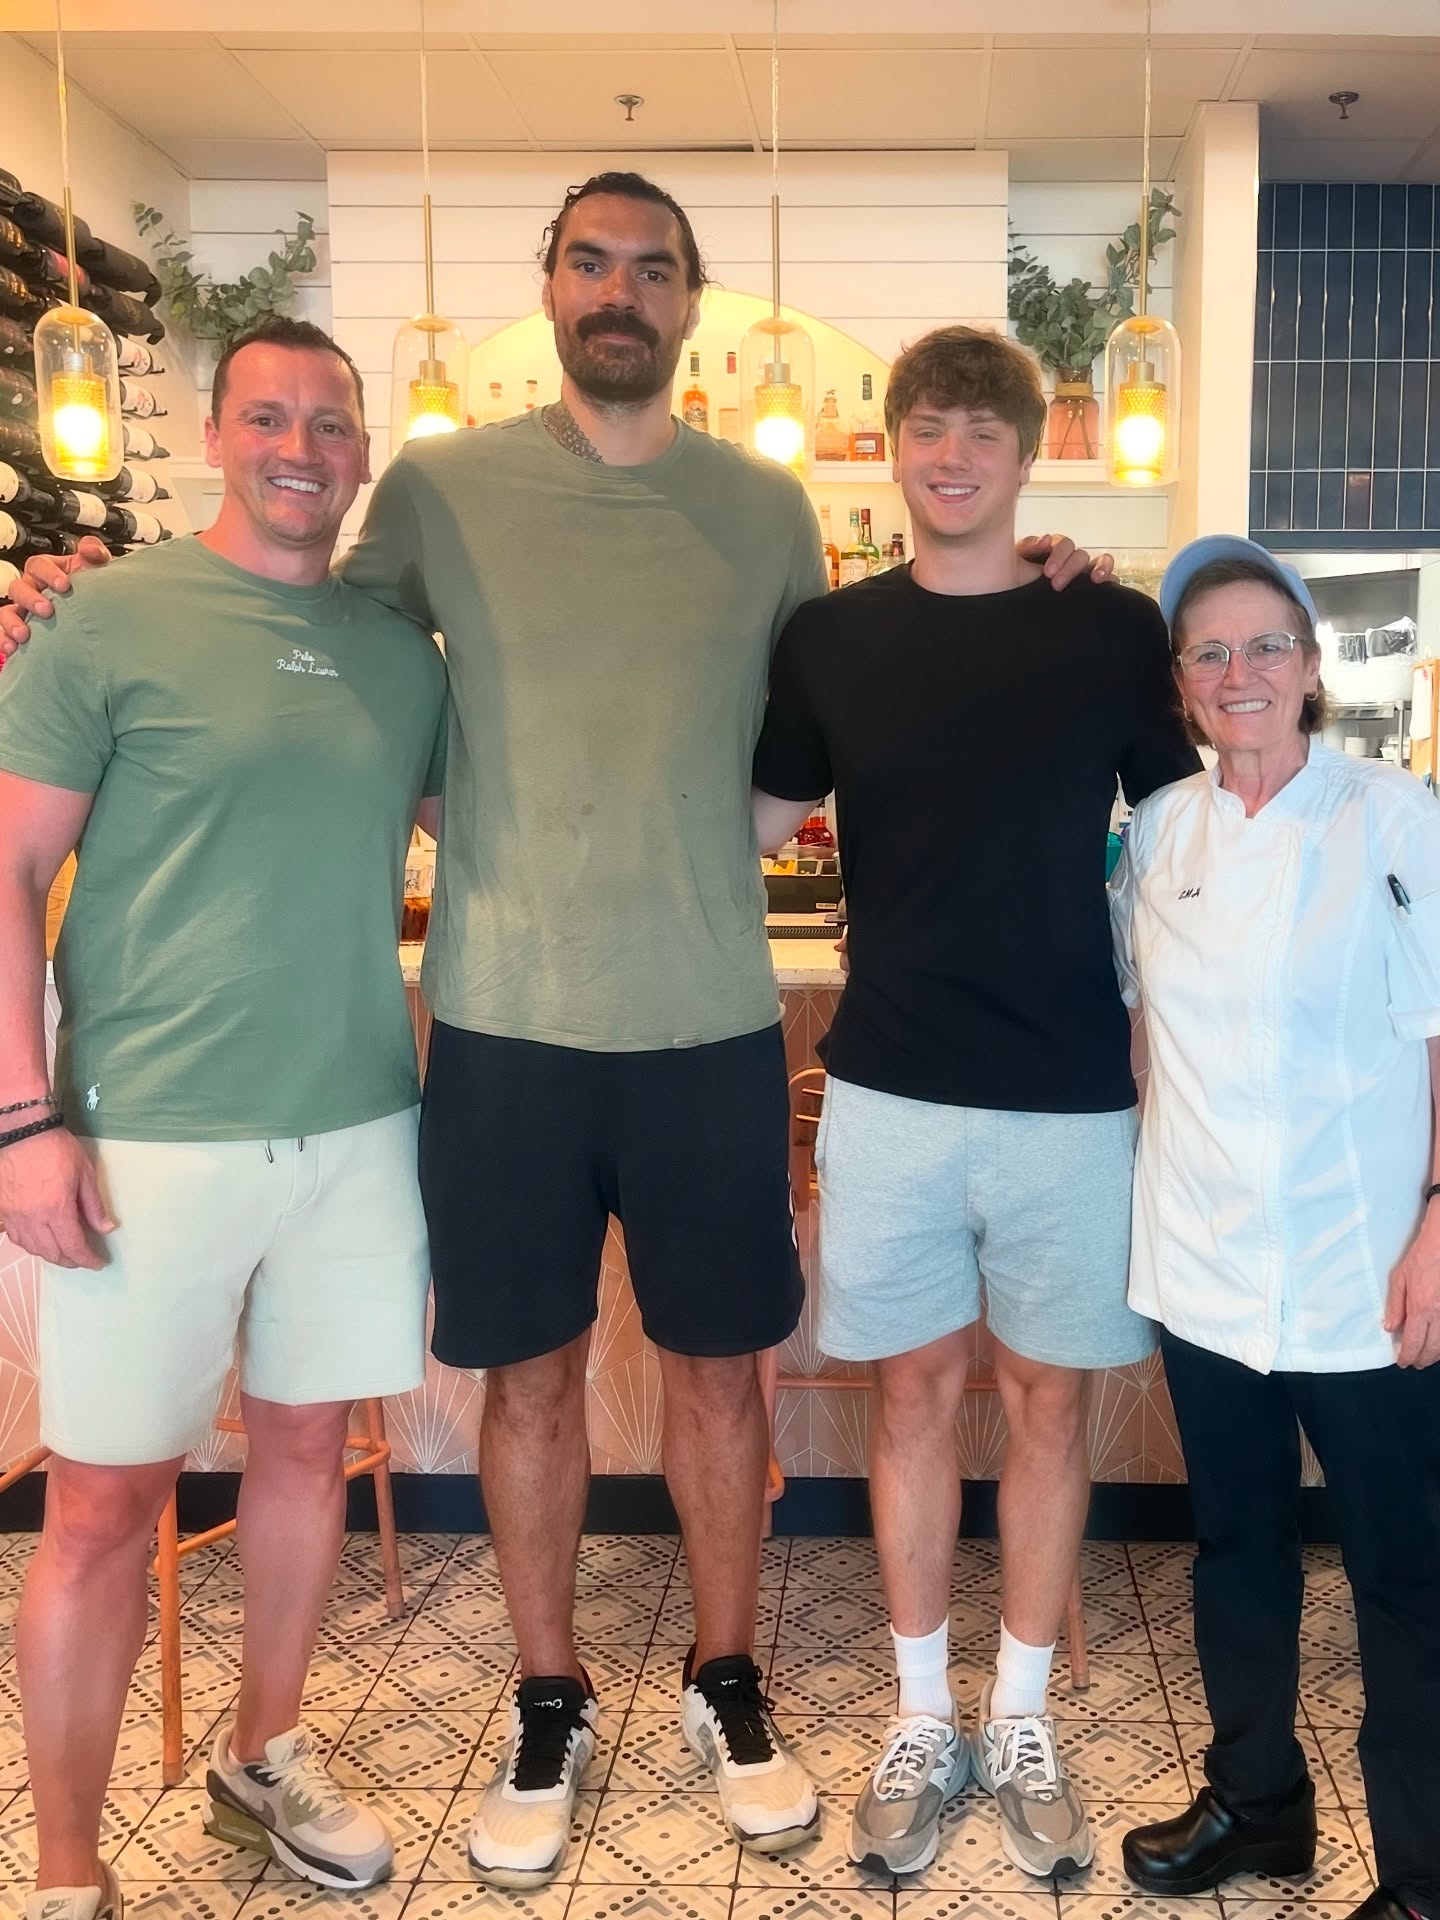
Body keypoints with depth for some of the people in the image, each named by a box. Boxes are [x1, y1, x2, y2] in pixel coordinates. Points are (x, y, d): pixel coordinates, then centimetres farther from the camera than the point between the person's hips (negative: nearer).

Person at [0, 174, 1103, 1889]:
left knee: (716, 1359, 12)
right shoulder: (438, 488, 1)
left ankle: (726, 1680, 35)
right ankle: (549, 1705, 32)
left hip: (709, 1023, 1)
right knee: (530, 1369, 11)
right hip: (505, 1020, -1)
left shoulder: (767, 509, 6)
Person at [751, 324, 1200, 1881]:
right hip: (890, 1092, 1)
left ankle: (1022, 1723, 30)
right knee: (913, 1391, 11)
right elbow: (751, 821, 10)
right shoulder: (831, 639, 2)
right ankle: (920, 1723, 28)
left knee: (1046, 1399, 11)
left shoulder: (1113, 631, -1)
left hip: (1072, 1098, 0)